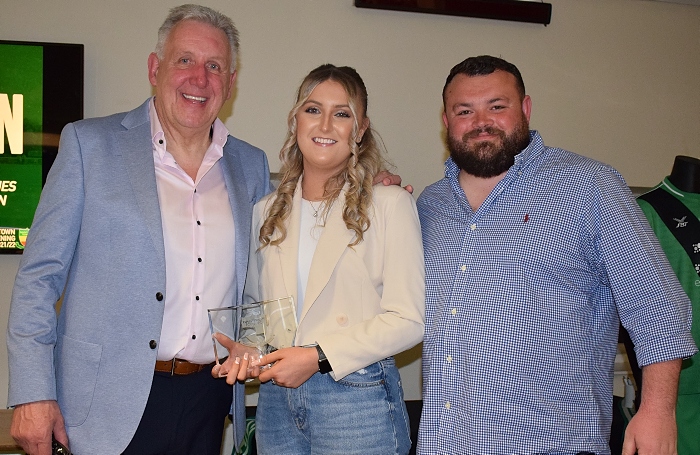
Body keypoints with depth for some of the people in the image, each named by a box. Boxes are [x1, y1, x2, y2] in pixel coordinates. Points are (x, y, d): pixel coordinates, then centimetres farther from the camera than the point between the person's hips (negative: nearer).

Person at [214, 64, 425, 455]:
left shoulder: (390, 204, -6)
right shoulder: (268, 211, 10)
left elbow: (409, 320, -12)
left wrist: (318, 357, -16)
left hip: (357, 401, -4)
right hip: (276, 399, 5)